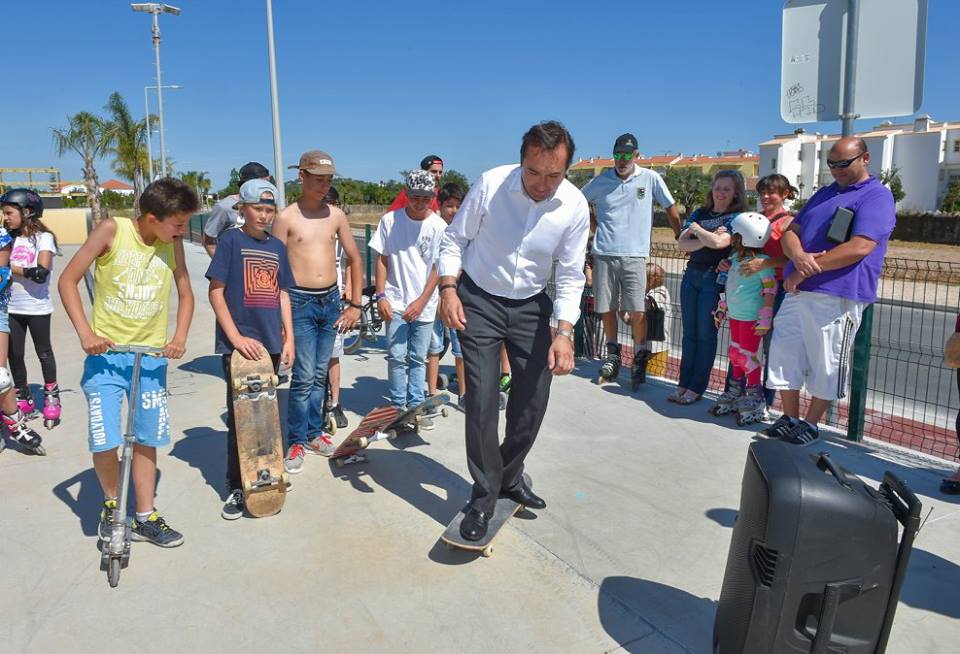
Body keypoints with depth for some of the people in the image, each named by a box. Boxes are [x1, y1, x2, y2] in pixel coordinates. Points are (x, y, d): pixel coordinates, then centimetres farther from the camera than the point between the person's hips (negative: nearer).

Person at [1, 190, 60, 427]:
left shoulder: (44, 238, -8)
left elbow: (41, 273, -18)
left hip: (37, 307, -5)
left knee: (44, 352, 7)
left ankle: (51, 396, 20)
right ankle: (22, 399, 21)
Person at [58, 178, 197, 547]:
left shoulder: (172, 244, -1)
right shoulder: (112, 230, -11)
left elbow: (185, 294, 8)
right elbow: (68, 280, -7)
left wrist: (179, 337, -7)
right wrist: (84, 332, -17)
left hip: (152, 356, 3)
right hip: (106, 352, -3)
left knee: (147, 440, 7)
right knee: (104, 441, -9)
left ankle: (145, 518, 21)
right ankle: (111, 504, 20)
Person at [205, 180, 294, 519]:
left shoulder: (277, 246, 11)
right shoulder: (231, 240, -3)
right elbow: (216, 292, -7)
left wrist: (289, 338, 8)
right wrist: (236, 338, -14)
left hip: (270, 343, 5)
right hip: (238, 344, -5)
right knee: (239, 415, 0)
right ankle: (237, 487, 11)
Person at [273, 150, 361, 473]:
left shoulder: (336, 215, 6)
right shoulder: (286, 217, -5)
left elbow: (354, 258, 13)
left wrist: (355, 305, 10)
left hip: (330, 300, 4)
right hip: (300, 301, -4)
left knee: (320, 374, 12)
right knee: (304, 376, -6)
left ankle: (314, 433, 26)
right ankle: (296, 442, 8)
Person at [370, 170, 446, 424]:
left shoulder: (438, 226, -5)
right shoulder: (390, 220, -2)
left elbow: (438, 268, -4)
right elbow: (382, 260, 2)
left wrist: (421, 301, -11)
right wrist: (381, 295, -5)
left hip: (424, 305, 0)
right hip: (396, 302, 0)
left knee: (418, 359, 9)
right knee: (397, 358, 0)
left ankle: (416, 407, 20)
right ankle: (398, 407, 12)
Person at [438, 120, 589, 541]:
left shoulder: (575, 207, -14)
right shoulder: (490, 184, -19)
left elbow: (570, 276, -7)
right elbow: (455, 239, -6)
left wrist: (563, 332, -17)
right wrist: (448, 288, -18)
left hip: (531, 305, 3)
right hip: (479, 301, -2)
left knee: (534, 399, 6)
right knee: (482, 398, -8)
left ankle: (510, 478, 31)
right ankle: (484, 496, 8)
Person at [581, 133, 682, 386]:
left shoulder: (650, 178, 2)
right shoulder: (601, 181, 7)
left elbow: (671, 209, 8)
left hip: (634, 255, -2)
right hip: (603, 254, 2)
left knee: (637, 311, -7)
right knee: (606, 309, 7)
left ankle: (640, 356, 13)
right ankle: (613, 353, 26)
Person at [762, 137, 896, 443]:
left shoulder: (877, 196, -3)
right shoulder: (825, 193, 20)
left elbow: (859, 248, -17)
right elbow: (790, 232, 12)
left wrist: (805, 271, -16)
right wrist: (798, 257, -13)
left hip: (837, 295, -7)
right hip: (798, 291, 7)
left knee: (825, 365, 3)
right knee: (785, 354, 6)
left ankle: (811, 424, 17)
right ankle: (789, 420, 19)